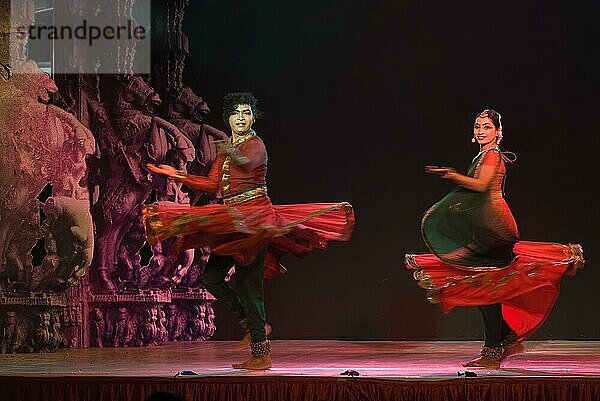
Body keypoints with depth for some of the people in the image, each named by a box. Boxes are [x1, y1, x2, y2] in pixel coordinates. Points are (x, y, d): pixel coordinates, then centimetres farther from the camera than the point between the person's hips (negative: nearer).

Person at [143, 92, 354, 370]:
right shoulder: (227, 150, 19)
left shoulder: (255, 144, -7)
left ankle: (261, 355, -9)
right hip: (230, 220, 9)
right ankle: (254, 324, 16)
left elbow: (249, 161, -32)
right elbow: (213, 184, 21)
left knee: (247, 283, -12)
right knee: (211, 278, 3)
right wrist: (177, 175, 19)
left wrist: (233, 155, -54)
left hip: (253, 215, -9)